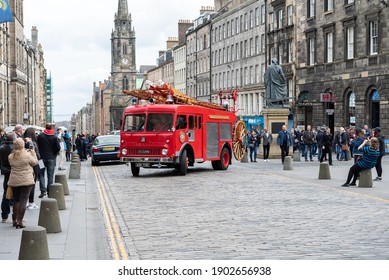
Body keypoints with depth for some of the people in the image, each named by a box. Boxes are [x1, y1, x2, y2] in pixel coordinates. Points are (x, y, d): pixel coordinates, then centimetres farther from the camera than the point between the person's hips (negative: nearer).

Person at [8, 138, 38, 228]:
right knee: (23, 200, -2)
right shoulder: (27, 155, -15)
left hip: (14, 181, 4)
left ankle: (16, 220, 22)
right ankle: (19, 221, -5)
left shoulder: (10, 156, -1)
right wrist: (32, 152, 12)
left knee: (16, 200, 17)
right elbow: (35, 162, -2)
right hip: (26, 181, -4)